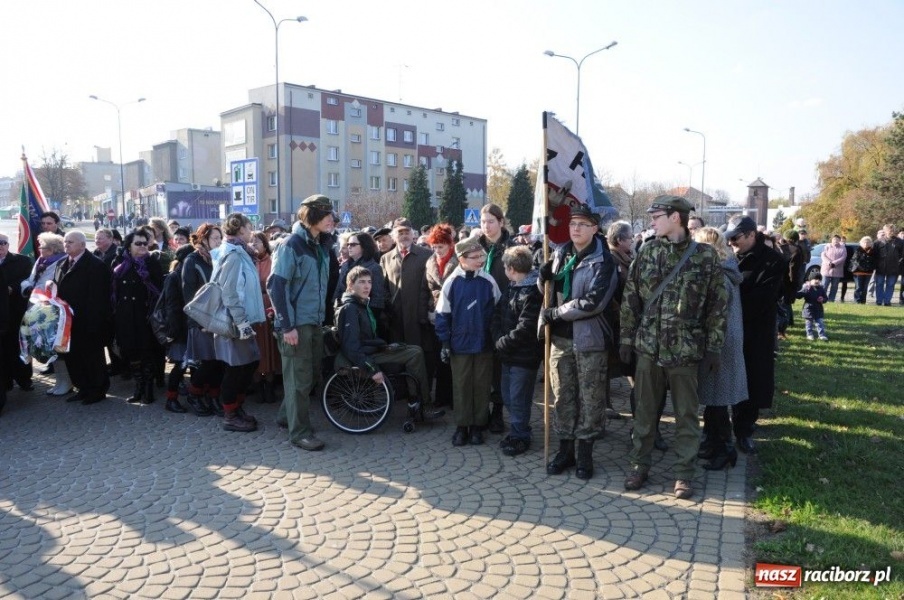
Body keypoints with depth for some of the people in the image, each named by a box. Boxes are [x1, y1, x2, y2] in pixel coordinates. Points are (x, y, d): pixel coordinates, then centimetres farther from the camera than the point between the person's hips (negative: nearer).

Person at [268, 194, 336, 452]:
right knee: (299, 378, 0)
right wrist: (287, 325, -19)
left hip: (315, 322, 8)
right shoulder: (291, 245, -13)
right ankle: (299, 432, 12)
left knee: (312, 374, 16)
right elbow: (276, 286, -17)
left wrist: (324, 316, 13)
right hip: (296, 324, -8)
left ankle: (286, 415, 34)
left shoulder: (322, 246, 9)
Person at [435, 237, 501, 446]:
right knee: (461, 386, 8)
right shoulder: (451, 283, -6)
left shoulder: (488, 281, -4)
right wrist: (445, 342, -2)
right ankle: (462, 426, 20)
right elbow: (442, 314, 0)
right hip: (459, 344, -1)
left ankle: (478, 426, 22)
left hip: (484, 343, 1)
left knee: (482, 386, 9)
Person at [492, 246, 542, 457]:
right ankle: (517, 431, 33)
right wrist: (498, 339, -4)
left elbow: (525, 328, -23)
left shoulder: (533, 292, -18)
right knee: (507, 395, 17)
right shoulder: (511, 286, 11)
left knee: (518, 398, 1)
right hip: (508, 354, 9)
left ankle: (521, 437, 17)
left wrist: (502, 343, -14)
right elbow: (499, 313, 11)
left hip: (524, 356, -9)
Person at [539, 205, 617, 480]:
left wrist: (554, 313, -16)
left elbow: (592, 303, -20)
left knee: (590, 398, 5)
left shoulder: (603, 261, -10)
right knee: (562, 396, 12)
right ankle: (565, 449, 25)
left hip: (589, 339, -5)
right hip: (560, 336, 5)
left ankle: (585, 452, 19)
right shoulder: (560, 253, 8)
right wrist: (544, 276, -4)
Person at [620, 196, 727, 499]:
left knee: (686, 414, 9)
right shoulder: (647, 252, 3)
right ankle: (640, 464, 25)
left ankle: (684, 472, 22)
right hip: (648, 346, 2)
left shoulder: (706, 256, -4)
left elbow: (718, 304, -2)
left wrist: (713, 348, -4)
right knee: (644, 410, 11)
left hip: (686, 350, -2)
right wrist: (626, 339, 2)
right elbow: (630, 299, 5)